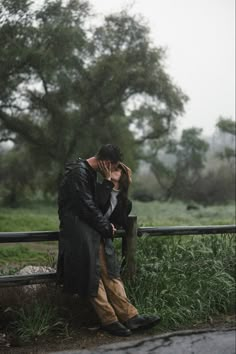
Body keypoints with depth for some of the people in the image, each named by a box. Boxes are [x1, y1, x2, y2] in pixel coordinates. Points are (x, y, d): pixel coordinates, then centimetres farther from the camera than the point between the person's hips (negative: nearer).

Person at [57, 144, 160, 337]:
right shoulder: (78, 172, -15)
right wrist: (106, 226, -6)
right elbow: (87, 207, -16)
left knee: (109, 270, 0)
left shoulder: (91, 172, 16)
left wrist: (108, 181, 4)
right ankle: (109, 320, -4)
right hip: (77, 226, -9)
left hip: (92, 226, 9)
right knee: (93, 275, -9)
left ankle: (129, 316, -4)